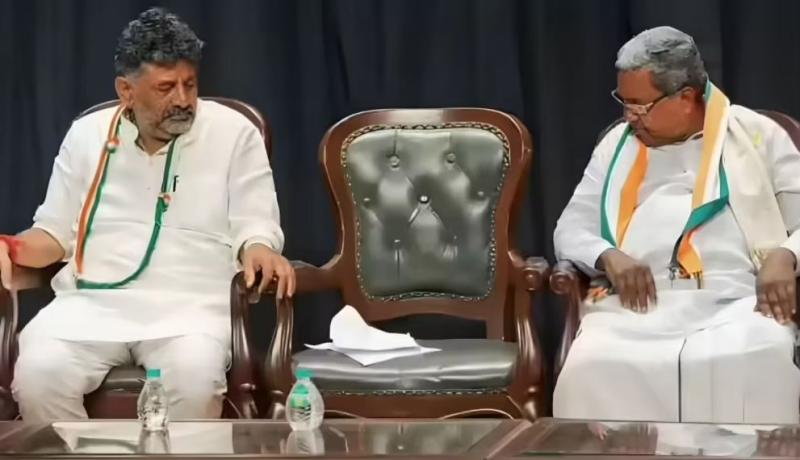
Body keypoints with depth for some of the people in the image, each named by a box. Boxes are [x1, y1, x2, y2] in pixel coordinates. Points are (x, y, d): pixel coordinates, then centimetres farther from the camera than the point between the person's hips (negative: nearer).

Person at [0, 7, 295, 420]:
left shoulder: (234, 134, 4)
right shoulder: (86, 134, 12)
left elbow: (254, 224, 2)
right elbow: (56, 231, 18)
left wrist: (257, 249, -22)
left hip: (190, 306, -2)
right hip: (91, 302, 2)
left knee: (194, 379, -35)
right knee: (37, 374, -28)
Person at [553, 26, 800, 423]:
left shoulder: (758, 136, 15)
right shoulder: (617, 144, 22)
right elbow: (570, 230, 19)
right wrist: (608, 257, -4)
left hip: (736, 303, -2)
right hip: (638, 305, 2)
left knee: (757, 368, -37)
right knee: (589, 371, -32)